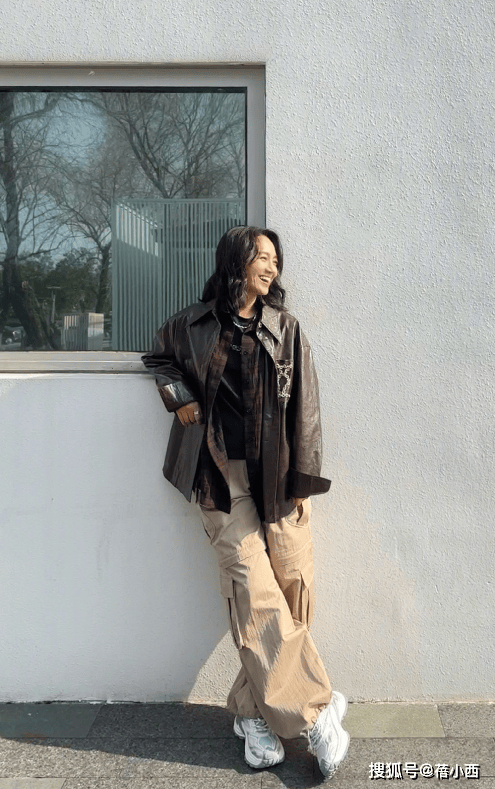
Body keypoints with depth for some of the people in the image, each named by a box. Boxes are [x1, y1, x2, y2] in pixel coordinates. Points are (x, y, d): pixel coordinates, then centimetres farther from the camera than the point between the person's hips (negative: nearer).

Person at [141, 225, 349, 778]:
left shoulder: (286, 330, 7)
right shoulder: (192, 326, 6)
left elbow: (304, 408, 5)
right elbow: (159, 358, 26)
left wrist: (301, 482, 0)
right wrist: (178, 396, 5)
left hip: (278, 474, 1)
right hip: (222, 476, -1)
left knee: (291, 586, -3)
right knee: (254, 588, -10)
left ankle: (252, 710, 14)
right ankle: (314, 710, -1)